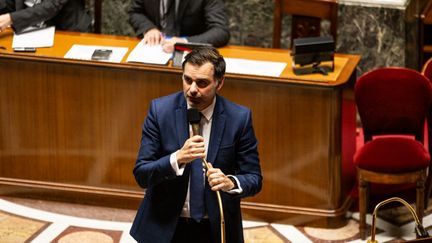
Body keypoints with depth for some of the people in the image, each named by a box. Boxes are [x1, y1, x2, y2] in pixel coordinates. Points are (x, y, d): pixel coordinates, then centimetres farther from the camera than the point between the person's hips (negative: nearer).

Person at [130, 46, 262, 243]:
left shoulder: (239, 118, -10)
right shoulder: (160, 110, -10)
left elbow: (254, 179, -5)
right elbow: (141, 175, -12)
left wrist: (230, 183, -26)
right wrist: (177, 158, -30)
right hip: (164, 227, 0)